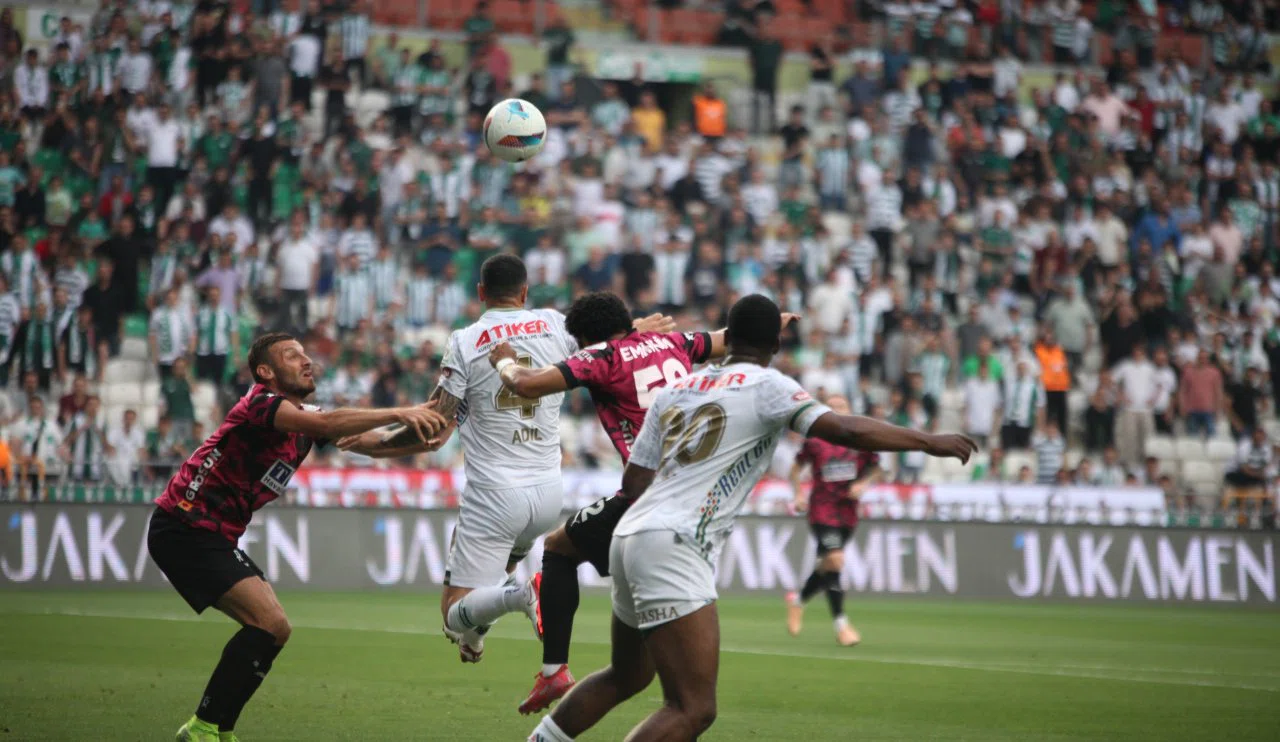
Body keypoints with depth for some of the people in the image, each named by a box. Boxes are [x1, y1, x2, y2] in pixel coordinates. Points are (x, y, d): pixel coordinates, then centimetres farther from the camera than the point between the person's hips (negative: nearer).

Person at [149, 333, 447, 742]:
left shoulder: (303, 419, 14)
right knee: (269, 623, -18)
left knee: (273, 630, 7)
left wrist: (416, 426, -8)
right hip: (184, 528, -10)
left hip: (213, 537, 10)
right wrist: (398, 413, -36)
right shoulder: (260, 404, -16)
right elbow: (325, 423, -33)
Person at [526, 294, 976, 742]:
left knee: (627, 676, 30)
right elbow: (843, 431, -12)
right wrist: (930, 443, -3)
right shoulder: (765, 386, -2)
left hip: (629, 537, 8)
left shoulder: (674, 390, 17)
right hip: (673, 550, -8)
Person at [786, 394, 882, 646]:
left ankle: (798, 600, 41)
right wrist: (799, 495, -3)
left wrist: (863, 483, -9)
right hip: (822, 510, -4)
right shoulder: (814, 441, -2)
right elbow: (797, 467, 10)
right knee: (835, 560, -18)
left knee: (827, 565, 12)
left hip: (847, 512, 4)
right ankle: (841, 624, -13)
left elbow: (877, 471, 10)